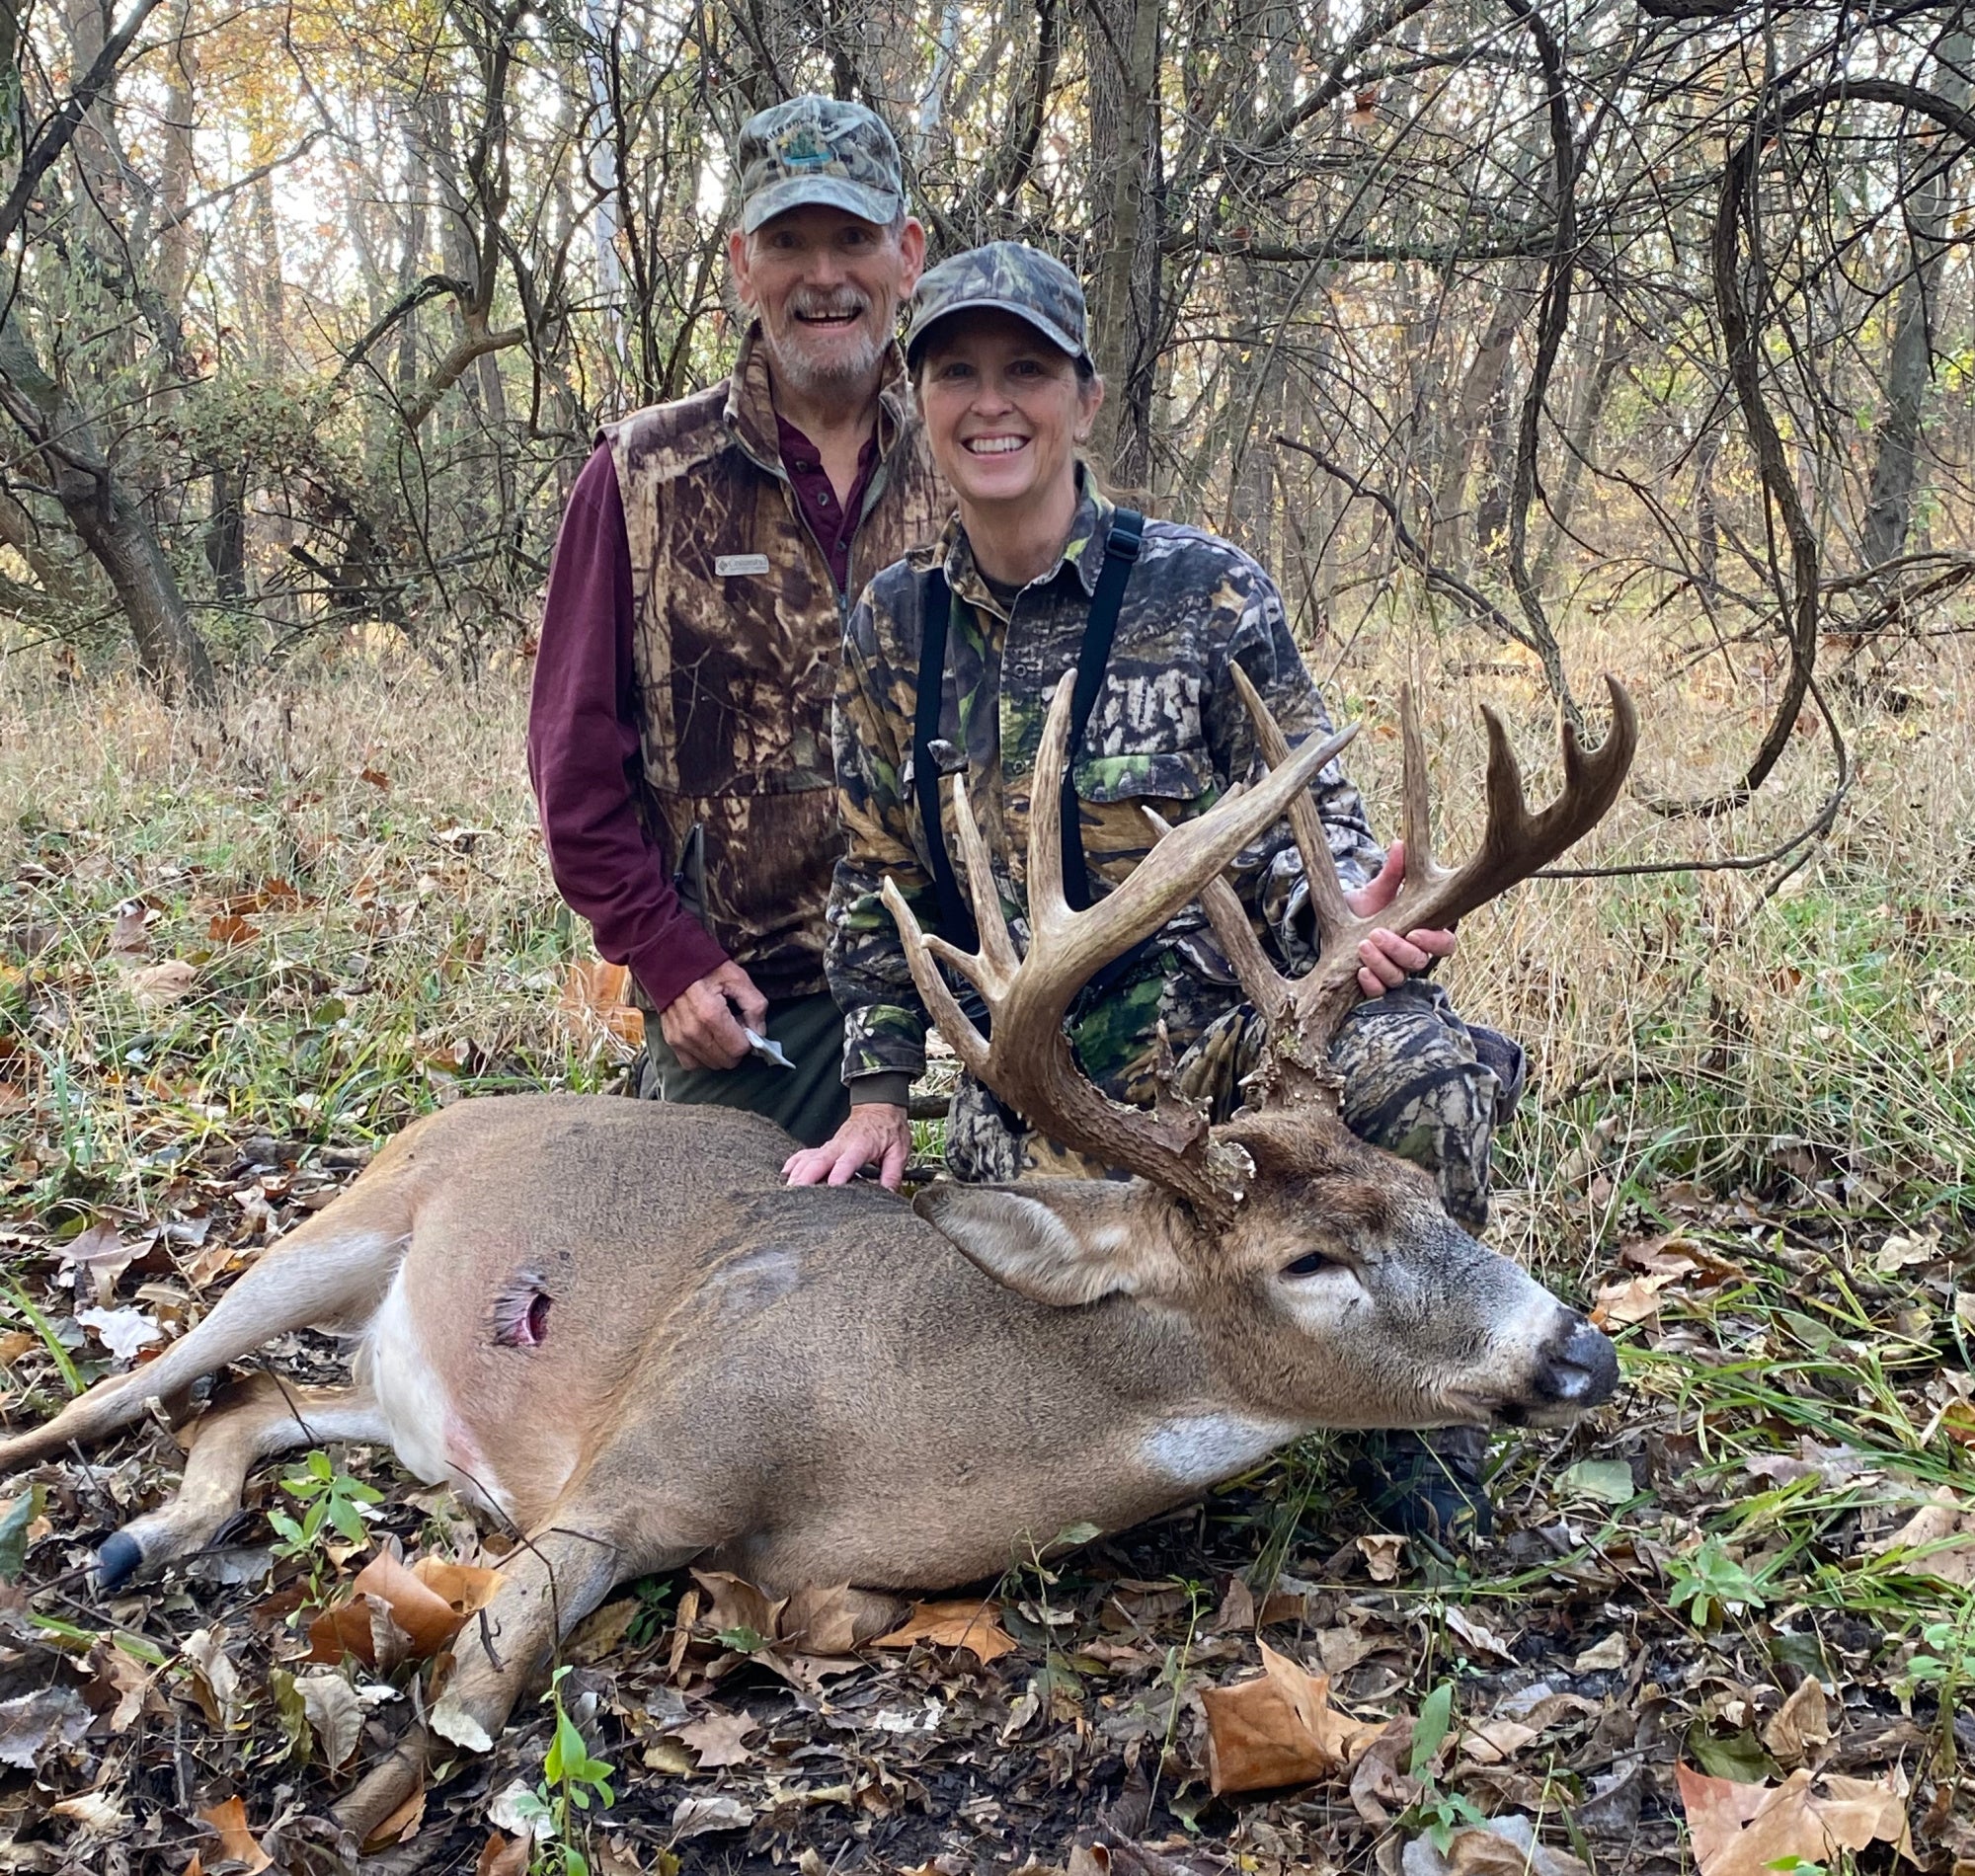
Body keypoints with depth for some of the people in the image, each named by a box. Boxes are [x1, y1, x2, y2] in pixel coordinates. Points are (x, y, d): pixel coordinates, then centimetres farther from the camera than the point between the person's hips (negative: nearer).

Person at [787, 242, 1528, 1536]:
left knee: (1419, 1063, -34)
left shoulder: (1205, 591, -5)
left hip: (1224, 1028, -3)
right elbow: (879, 875, 12)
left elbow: (1304, 815, -3)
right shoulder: (893, 625, 6)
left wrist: (1348, 917, -27)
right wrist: (880, 1092, 7)